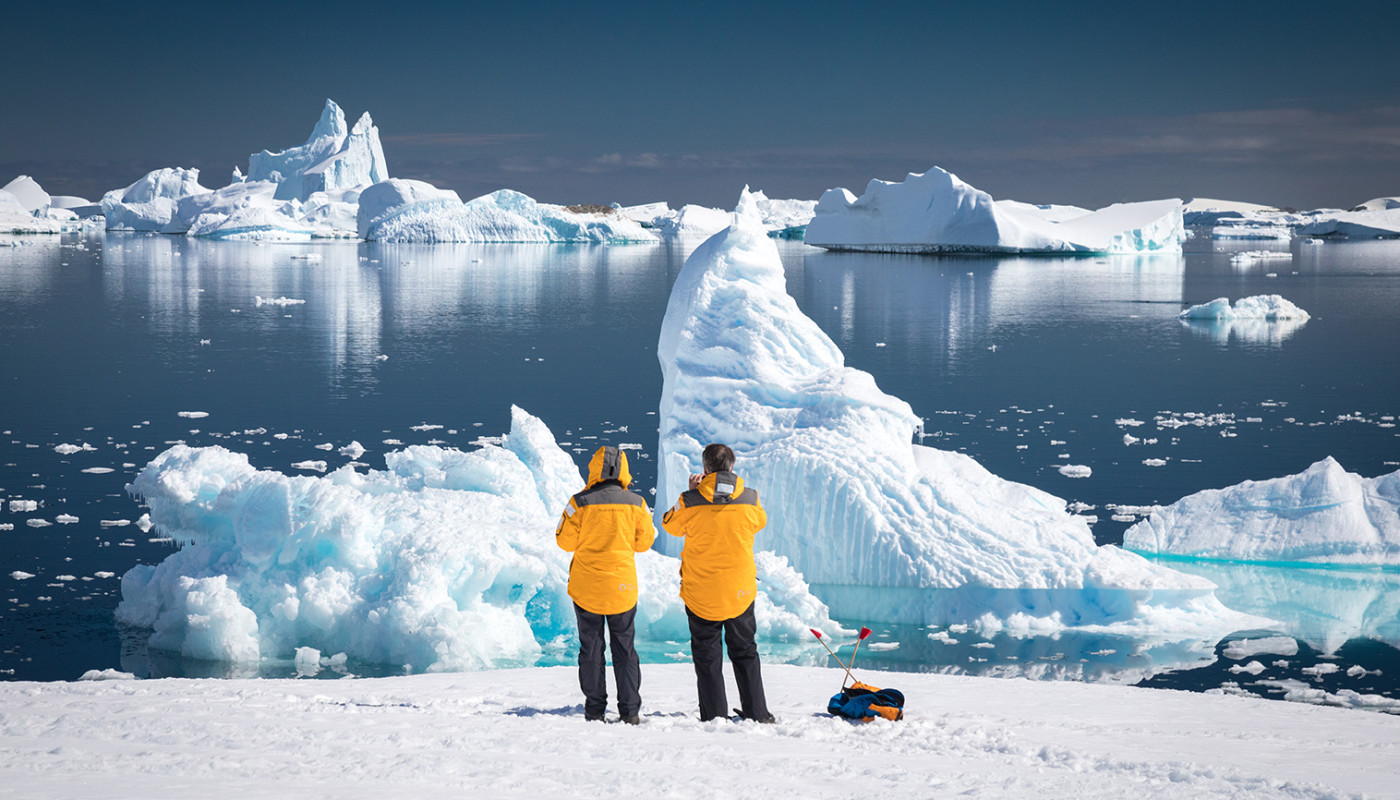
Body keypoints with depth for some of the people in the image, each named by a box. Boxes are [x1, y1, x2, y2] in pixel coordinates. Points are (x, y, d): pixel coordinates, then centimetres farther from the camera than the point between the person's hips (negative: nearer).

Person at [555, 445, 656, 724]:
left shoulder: (580, 502, -11)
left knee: (591, 648, 8)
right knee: (624, 648, 10)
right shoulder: (636, 503, -5)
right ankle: (630, 711, 9)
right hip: (623, 586, 1)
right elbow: (644, 541, 5)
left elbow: (565, 541, -4)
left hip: (586, 587, -1)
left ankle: (595, 710, 9)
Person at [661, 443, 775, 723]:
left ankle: (714, 716, 7)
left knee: (707, 655, 8)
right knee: (744, 652, 16)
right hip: (741, 591, 2)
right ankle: (757, 713, 17)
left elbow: (671, 526, 6)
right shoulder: (750, 499, -9)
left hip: (701, 592, -2)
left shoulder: (691, 501, -14)